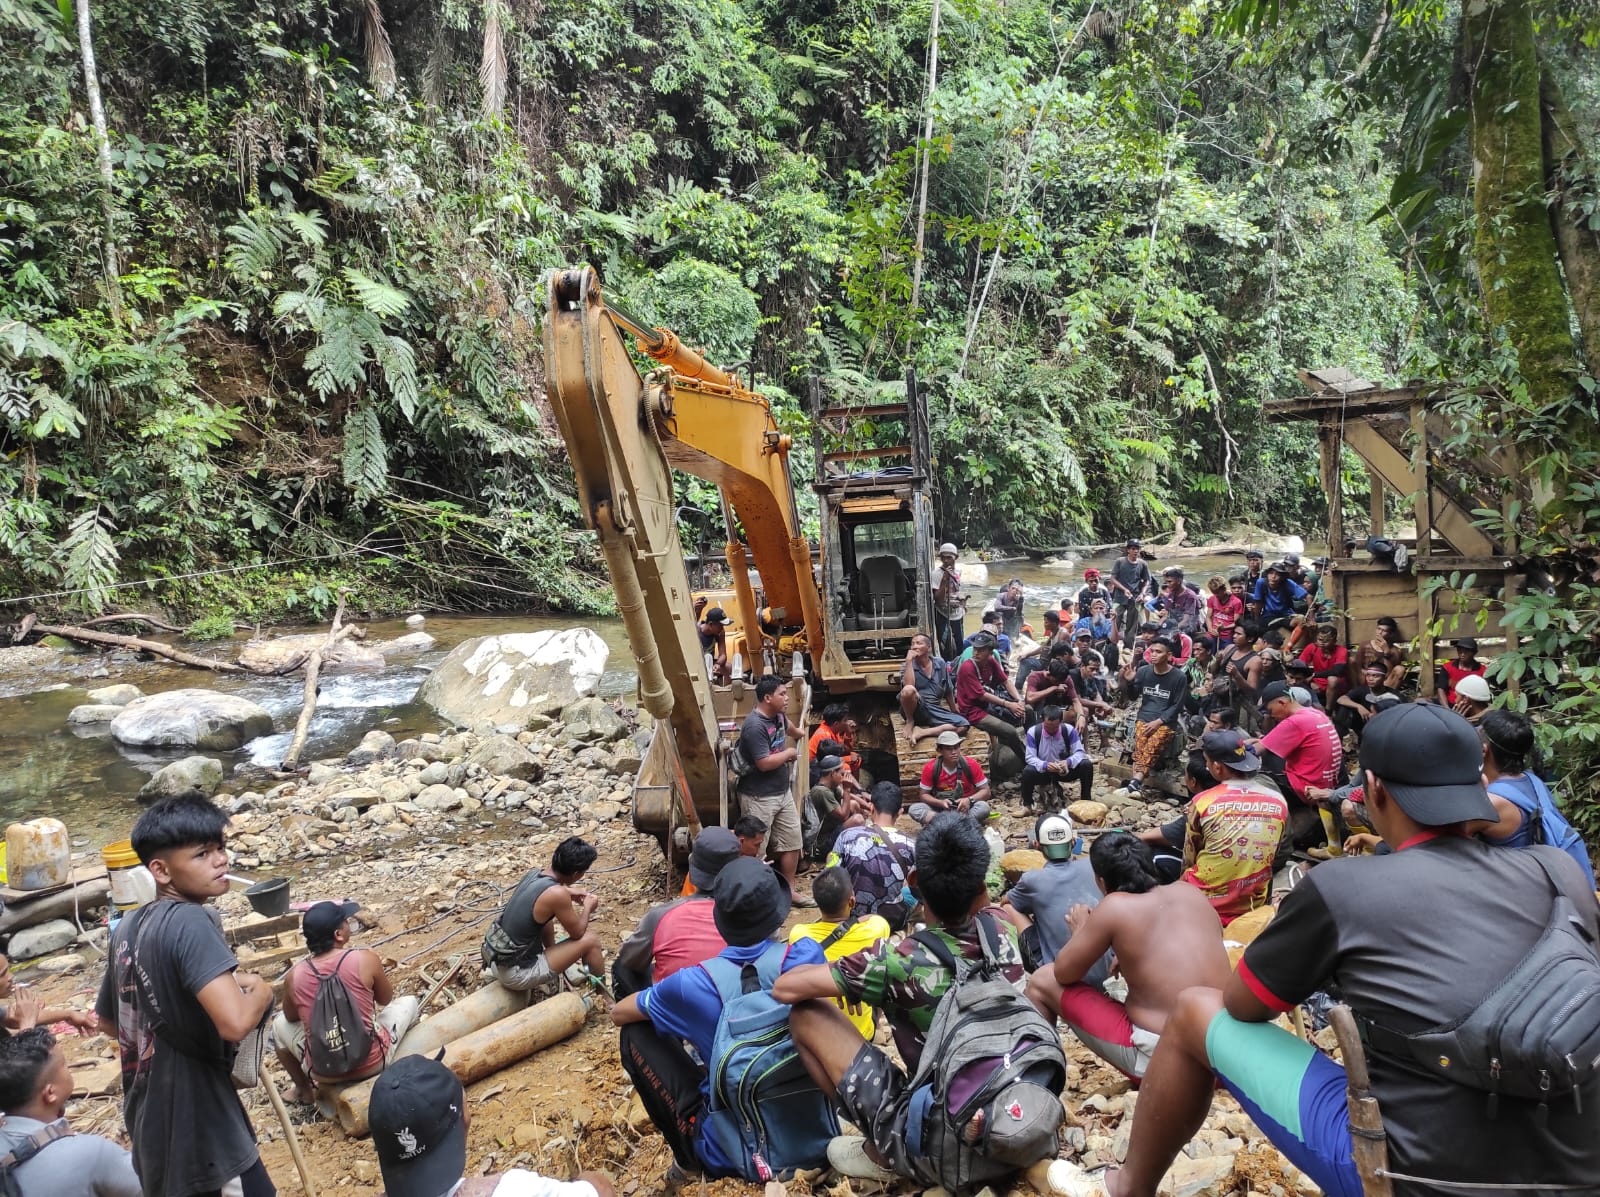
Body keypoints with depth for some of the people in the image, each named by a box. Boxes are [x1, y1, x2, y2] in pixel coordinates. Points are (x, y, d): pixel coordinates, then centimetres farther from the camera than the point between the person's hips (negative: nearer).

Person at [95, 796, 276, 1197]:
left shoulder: (127, 928, 3)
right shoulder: (190, 922, -24)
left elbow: (108, 1020, 20)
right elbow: (234, 1023, -36)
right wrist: (261, 990, -16)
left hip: (151, 1122, 9)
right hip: (200, 1130, -9)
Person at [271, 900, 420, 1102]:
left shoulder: (294, 976, -10)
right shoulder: (365, 959, -18)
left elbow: (291, 1017, 11)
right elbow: (386, 999, 2)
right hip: (372, 1063, -2)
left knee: (280, 1024, 28)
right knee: (409, 1002, 23)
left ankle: (304, 1089, 37)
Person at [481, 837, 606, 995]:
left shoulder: (532, 873, -1)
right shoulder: (557, 894, -24)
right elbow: (577, 933, -8)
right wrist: (588, 907, 8)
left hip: (495, 959, 8)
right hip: (515, 974, -8)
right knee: (590, 939, -2)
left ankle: (554, 958, 38)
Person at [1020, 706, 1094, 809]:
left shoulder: (1069, 730, -15)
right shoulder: (1033, 732, -18)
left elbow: (1079, 752, -14)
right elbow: (1030, 757, -19)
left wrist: (1068, 762, -36)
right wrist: (1045, 765, -39)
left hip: (1065, 770, 2)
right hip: (1043, 771, -2)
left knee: (1087, 765, -24)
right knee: (1028, 772, -34)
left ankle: (1085, 801, -5)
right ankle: (1027, 805, -9)